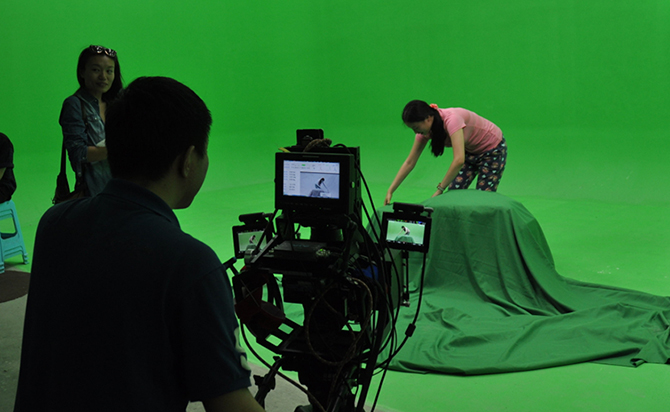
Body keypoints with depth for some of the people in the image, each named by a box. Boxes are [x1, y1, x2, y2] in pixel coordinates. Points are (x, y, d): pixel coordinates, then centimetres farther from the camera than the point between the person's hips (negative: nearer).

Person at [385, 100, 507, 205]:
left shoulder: (451, 120, -38)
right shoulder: (425, 130, -14)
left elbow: (459, 160, -45)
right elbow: (409, 162, -8)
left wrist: (440, 189, -39)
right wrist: (390, 191, -13)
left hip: (492, 149, -7)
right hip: (470, 151, 7)